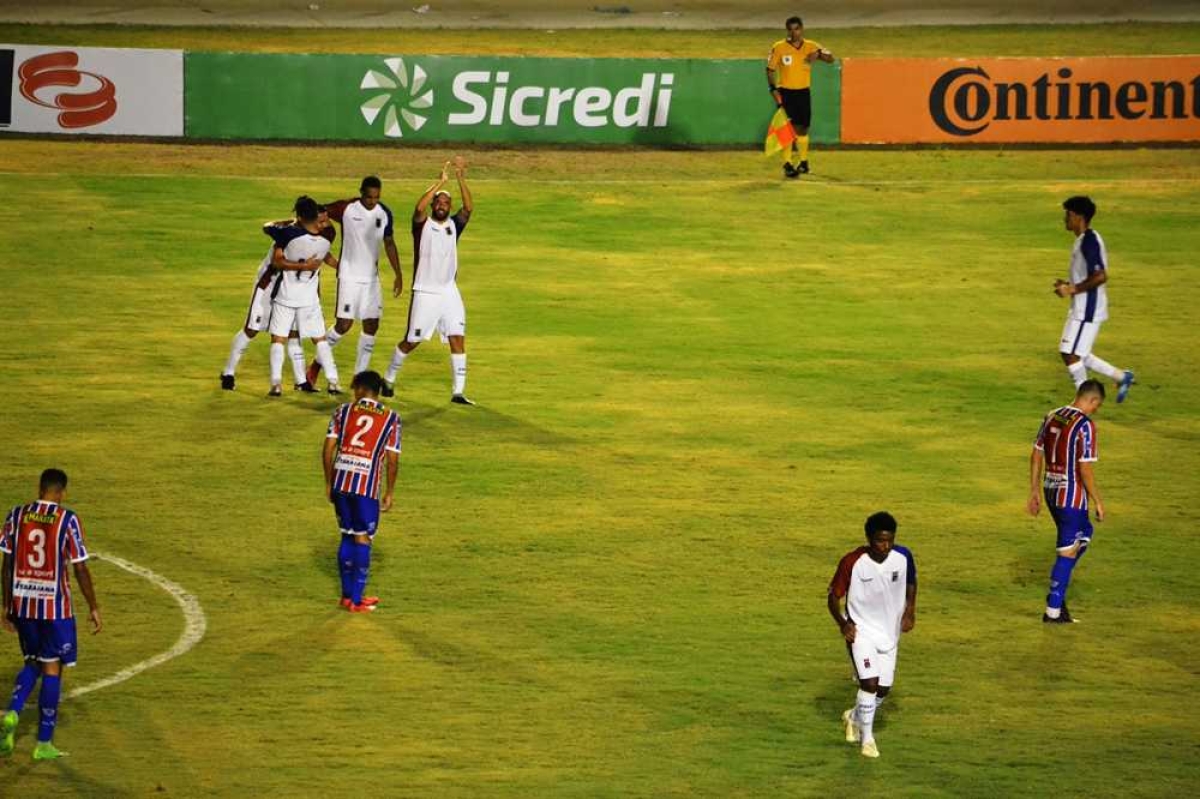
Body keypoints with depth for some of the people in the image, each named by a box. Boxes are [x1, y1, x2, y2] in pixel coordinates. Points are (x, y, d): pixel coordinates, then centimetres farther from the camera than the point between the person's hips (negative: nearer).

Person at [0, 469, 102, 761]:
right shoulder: (68, 521, -9)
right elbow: (80, 569, -8)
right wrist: (94, 608, 2)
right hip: (55, 605, -4)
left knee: (33, 662, 21)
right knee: (52, 668, 5)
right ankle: (44, 744, 6)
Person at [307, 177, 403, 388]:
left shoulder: (385, 213, 2)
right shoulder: (346, 208, -12)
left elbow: (389, 244, 12)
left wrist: (398, 274, 10)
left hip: (371, 278, 5)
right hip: (349, 276, -5)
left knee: (371, 326, 0)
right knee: (344, 324, -9)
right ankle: (316, 366, 9)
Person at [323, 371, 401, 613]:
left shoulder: (343, 411, 6)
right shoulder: (391, 418, 2)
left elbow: (328, 449, 3)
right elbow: (392, 460, -1)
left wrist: (329, 483, 12)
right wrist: (389, 493, 8)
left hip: (341, 482, 3)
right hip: (367, 486, -3)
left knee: (347, 536, 15)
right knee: (363, 539, 3)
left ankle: (347, 594, 21)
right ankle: (356, 601, 2)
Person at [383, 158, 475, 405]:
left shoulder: (454, 226, 5)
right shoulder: (422, 225, -4)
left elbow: (468, 208, -12)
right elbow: (419, 208, -26)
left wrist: (461, 179, -24)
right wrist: (440, 182, -28)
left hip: (449, 292, 3)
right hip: (425, 292, -3)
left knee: (458, 339, -6)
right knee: (411, 341, 5)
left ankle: (458, 391, -4)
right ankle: (389, 379, 26)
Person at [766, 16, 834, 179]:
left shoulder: (810, 46, 1)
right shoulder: (779, 48, -5)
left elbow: (830, 58, -5)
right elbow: (770, 69, 0)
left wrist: (819, 53, -27)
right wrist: (773, 89, -11)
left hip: (804, 92, 3)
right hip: (785, 92, -3)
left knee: (802, 128, 12)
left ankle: (803, 162, 27)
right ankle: (787, 165, -11)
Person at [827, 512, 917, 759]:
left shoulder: (903, 557, -12)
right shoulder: (852, 562, -21)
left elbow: (911, 582, 10)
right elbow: (834, 595, -9)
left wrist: (910, 610, -5)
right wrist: (843, 624, -24)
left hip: (889, 632, 4)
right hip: (861, 630, -4)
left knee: (883, 689, 10)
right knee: (870, 682, -19)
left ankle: (855, 717, 40)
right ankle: (867, 739, -5)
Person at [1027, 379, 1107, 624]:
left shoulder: (1051, 417, 7)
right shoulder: (1085, 425, -16)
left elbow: (1036, 456, 11)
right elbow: (1085, 469, -18)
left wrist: (1034, 492, 18)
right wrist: (1098, 502, -9)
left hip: (1050, 491, 8)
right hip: (1072, 494, -8)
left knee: (1084, 535, 25)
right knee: (1068, 552, 2)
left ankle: (1059, 594, 20)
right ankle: (1053, 611, 5)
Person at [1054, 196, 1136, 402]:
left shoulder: (1089, 242, -19)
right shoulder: (1084, 240, 13)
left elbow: (1100, 276, -27)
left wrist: (1072, 290, -21)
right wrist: (1068, 285, 11)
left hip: (1088, 309, -11)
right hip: (1080, 308, 11)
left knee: (1071, 354, -6)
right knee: (1073, 353, 14)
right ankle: (1121, 377, 21)